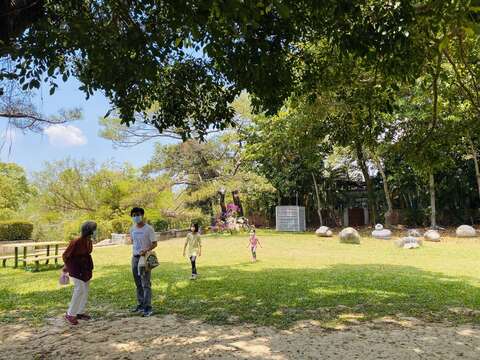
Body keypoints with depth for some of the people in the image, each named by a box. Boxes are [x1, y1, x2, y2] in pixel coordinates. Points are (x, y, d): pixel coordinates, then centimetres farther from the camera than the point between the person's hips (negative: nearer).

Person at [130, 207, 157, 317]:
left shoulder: (149, 229, -11)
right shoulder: (132, 229, 8)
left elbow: (154, 244, -13)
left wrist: (146, 250, -29)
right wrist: (135, 251, 14)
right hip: (135, 257, 6)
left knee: (146, 284, -6)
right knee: (138, 284, 14)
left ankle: (148, 308, -3)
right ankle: (140, 304, 25)